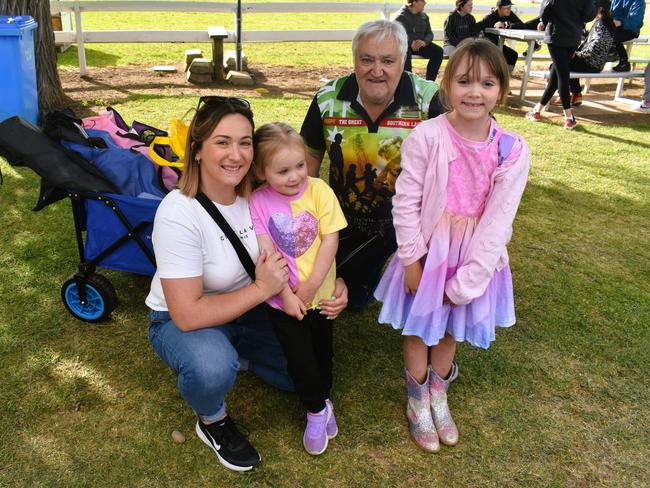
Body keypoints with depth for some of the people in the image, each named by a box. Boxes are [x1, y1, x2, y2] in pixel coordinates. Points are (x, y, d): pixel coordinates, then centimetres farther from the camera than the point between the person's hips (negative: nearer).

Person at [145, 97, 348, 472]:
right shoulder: (178, 213, -30)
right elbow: (187, 314, -30)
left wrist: (334, 283, -17)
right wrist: (262, 289, -30)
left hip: (246, 311, 5)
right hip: (182, 323, -5)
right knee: (212, 368, -36)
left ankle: (234, 356, 22)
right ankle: (213, 423, -1)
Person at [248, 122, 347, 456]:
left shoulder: (319, 191, -11)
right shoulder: (258, 202, -12)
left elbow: (330, 240, -12)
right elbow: (266, 253, -14)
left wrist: (311, 285, -16)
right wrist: (286, 295, -17)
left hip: (320, 293, 1)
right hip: (283, 300, -1)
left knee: (322, 351, 18)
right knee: (300, 360, 4)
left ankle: (322, 400, 43)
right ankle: (317, 410, 29)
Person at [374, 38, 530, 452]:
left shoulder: (513, 151, -12)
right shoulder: (427, 136, -18)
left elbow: (498, 221, -13)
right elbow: (406, 201, -14)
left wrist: (466, 280, -14)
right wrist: (412, 259, -12)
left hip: (475, 259, 2)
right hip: (428, 253, -2)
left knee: (451, 331, 21)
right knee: (419, 329, 16)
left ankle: (438, 395, 48)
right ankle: (418, 401, 41)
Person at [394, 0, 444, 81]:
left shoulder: (424, 16, 11)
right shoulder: (401, 16, -4)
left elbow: (429, 33, 9)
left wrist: (424, 42, -16)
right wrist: (410, 43, -28)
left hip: (420, 44, 5)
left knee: (438, 51, -15)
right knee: (405, 52, -39)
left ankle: (429, 81, -13)